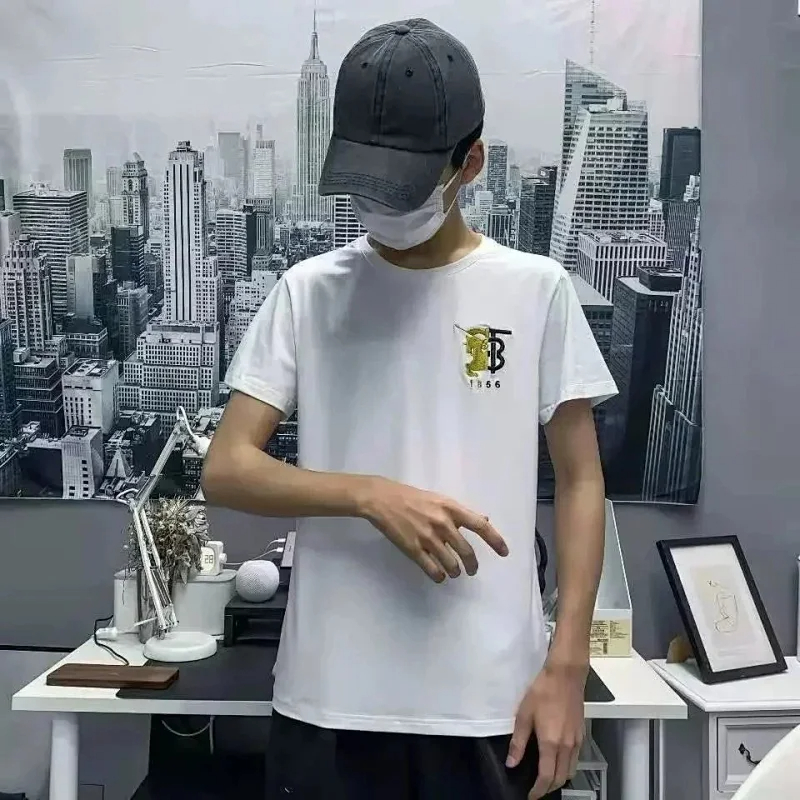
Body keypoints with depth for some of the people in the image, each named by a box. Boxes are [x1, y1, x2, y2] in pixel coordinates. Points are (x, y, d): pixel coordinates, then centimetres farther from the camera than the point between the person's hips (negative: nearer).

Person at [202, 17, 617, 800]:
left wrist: (566, 666, -4)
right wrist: (372, 495, -16)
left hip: (490, 700, 0)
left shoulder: (536, 290, 0)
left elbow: (580, 483, 2)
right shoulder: (308, 291, 2)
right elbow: (225, 469, -1)